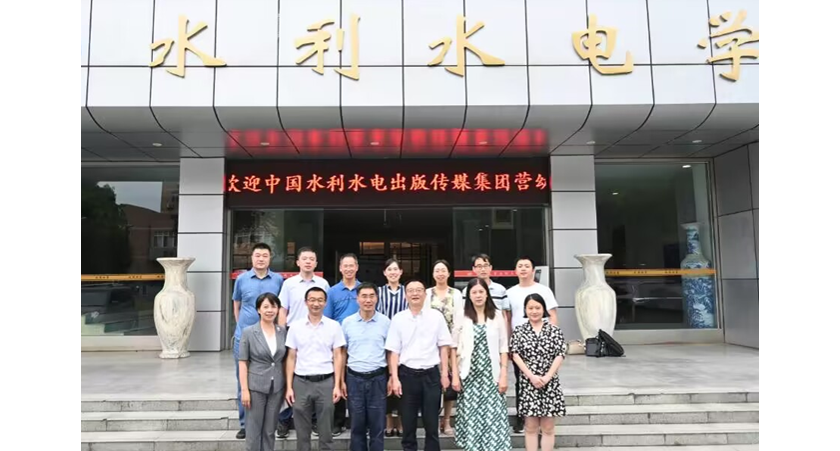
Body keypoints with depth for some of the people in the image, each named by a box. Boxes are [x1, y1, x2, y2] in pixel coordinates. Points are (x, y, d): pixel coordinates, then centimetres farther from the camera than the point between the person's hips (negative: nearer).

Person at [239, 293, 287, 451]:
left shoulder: (283, 331, 3)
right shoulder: (248, 332, -7)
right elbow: (243, 363, -6)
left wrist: (288, 386, 4)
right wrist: (244, 390, -11)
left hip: (277, 387, 3)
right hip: (256, 386, -3)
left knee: (270, 430, 12)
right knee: (254, 429, 5)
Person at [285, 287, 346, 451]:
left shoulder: (334, 326, 1)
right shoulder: (295, 326, 4)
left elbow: (337, 357, 2)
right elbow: (291, 358, 5)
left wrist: (337, 385, -5)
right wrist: (289, 387, 0)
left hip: (326, 382, -1)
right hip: (301, 382, 1)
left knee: (326, 432, 7)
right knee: (302, 432, 9)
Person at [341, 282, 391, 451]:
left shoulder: (386, 322, -2)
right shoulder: (347, 322, 1)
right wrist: (341, 380, 5)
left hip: (378, 378, -1)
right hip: (354, 378, 1)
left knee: (377, 426, 7)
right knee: (357, 426, 11)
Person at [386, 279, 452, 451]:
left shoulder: (436, 316, 1)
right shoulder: (398, 319, 0)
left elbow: (443, 346, 4)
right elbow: (394, 351, 1)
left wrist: (444, 374, 2)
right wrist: (395, 378, -4)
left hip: (431, 374, 0)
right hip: (407, 374, 0)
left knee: (431, 424, 9)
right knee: (408, 424, 10)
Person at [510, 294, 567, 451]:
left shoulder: (554, 330, 4)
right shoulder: (519, 331, 3)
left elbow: (560, 355, -2)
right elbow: (515, 355, -3)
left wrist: (547, 377, -12)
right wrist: (531, 376, -13)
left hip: (550, 383, 1)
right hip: (528, 383, 0)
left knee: (548, 427, 6)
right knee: (530, 427, 5)